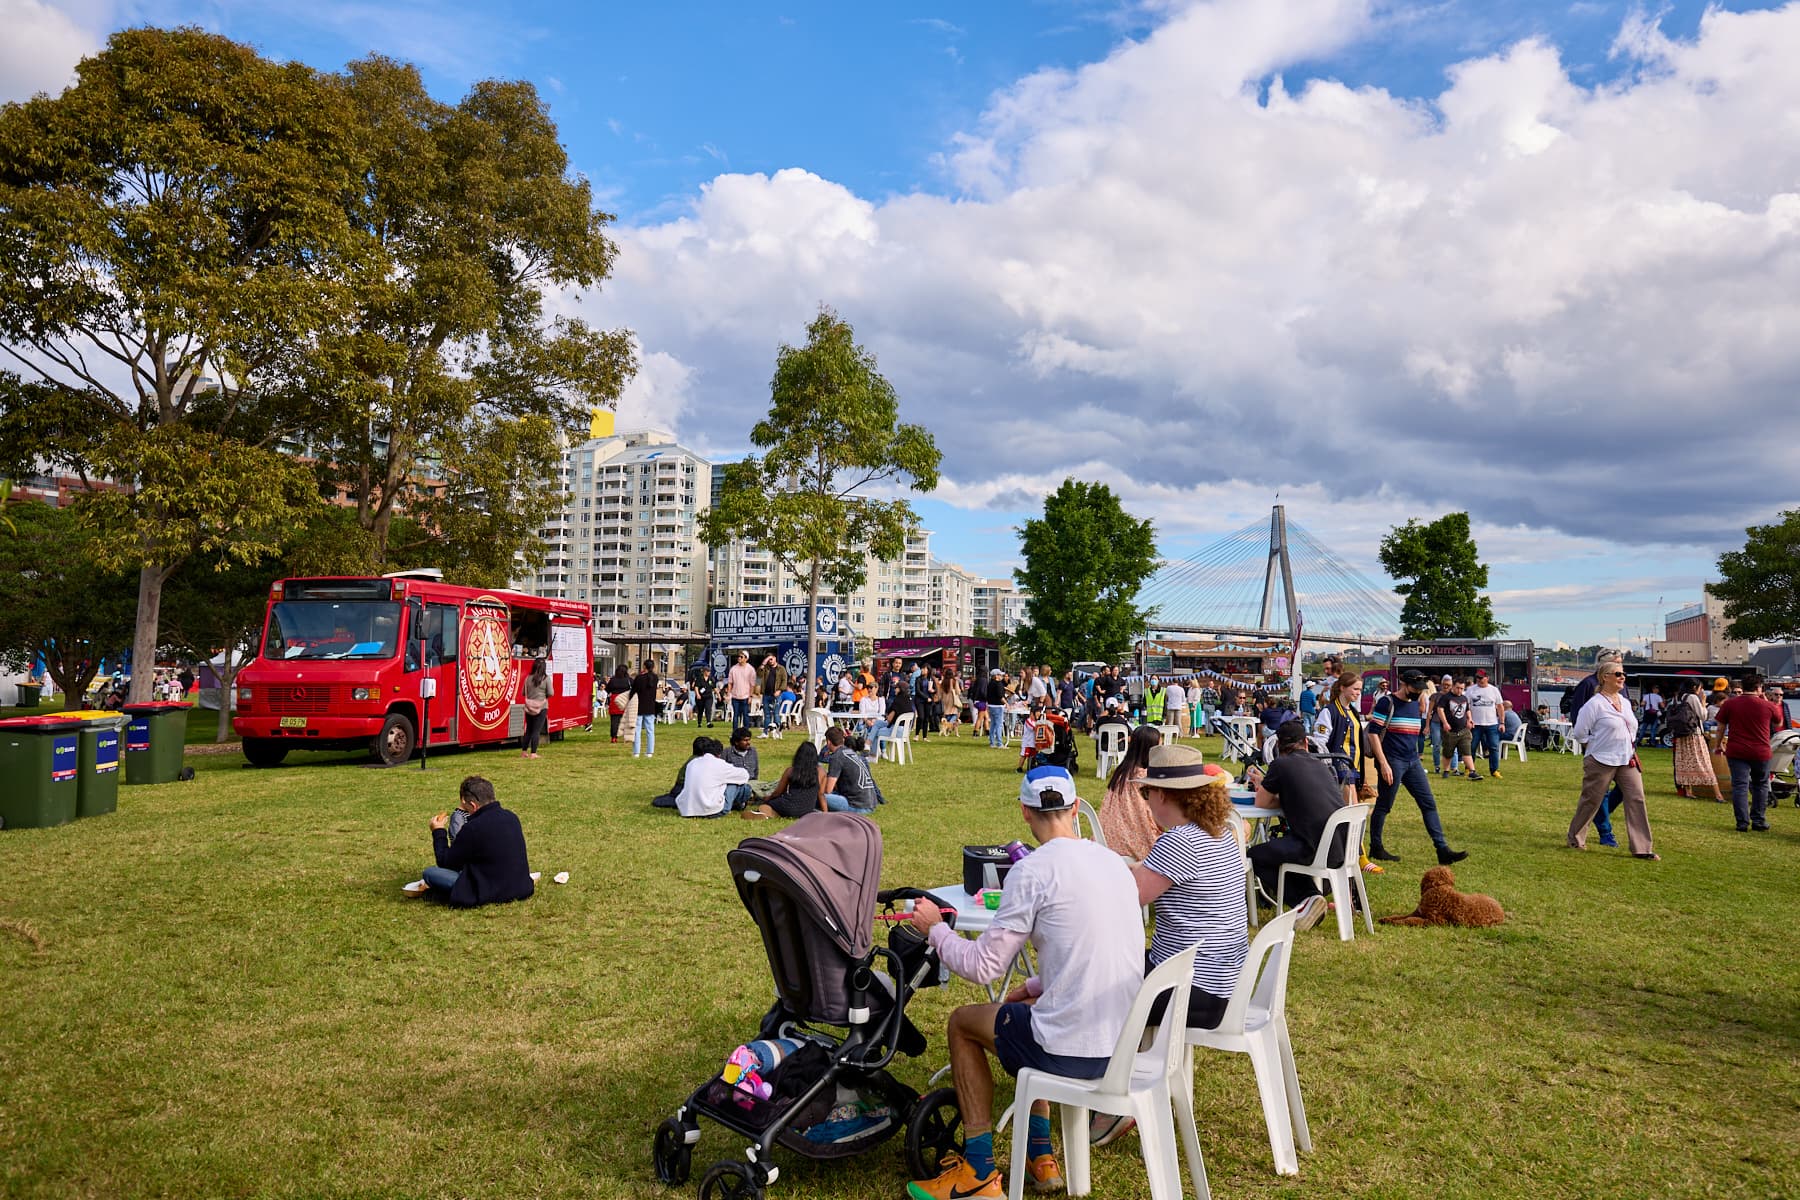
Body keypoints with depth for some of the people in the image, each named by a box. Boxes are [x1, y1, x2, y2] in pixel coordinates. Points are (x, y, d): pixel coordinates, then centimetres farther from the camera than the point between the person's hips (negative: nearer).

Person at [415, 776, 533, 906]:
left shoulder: (473, 828, -19)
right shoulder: (512, 817, 1)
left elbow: (445, 863, -5)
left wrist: (438, 832, 8)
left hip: (491, 894, -8)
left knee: (429, 873, -2)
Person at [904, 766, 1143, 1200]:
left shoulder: (1031, 871, -16)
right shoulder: (1112, 860, 7)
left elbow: (984, 967, -11)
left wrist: (935, 928, 5)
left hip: (1073, 1050, -7)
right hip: (1125, 1044, 7)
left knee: (962, 1022, 18)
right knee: (1025, 1013, 33)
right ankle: (1039, 1156, 36)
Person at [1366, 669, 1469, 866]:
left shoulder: (1415, 704, 14)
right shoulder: (1387, 702, -10)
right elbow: (1373, 733, -14)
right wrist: (1383, 763, -19)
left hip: (1413, 762, 8)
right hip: (1392, 762, -7)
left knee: (1429, 804, 2)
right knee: (1383, 806, 1)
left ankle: (1443, 850, 2)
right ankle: (1375, 848, 14)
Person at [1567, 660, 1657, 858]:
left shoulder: (1625, 702, 10)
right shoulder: (1595, 704, -12)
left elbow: (1632, 727, 23)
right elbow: (1579, 733, -9)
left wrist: (1631, 749, 14)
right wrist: (1597, 745, -2)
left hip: (1627, 761, 6)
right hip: (1602, 762, -6)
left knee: (1637, 799, -3)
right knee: (1591, 801, 4)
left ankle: (1642, 847, 1)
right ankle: (1575, 838, 23)